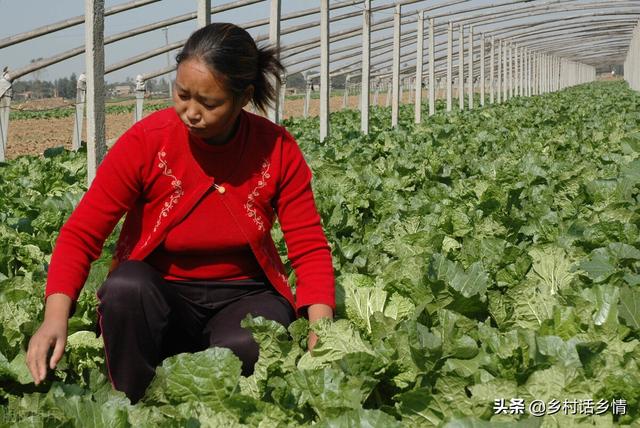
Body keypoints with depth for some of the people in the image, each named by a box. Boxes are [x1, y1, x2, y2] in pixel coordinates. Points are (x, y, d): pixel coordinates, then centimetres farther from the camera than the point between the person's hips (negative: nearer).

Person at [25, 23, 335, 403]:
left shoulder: (278, 150, -10)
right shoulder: (146, 141, -15)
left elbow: (310, 247, -7)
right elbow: (81, 234, -15)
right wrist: (56, 316, -33)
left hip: (243, 295, 0)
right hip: (159, 294, 0)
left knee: (247, 346, -35)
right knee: (125, 287, -35)